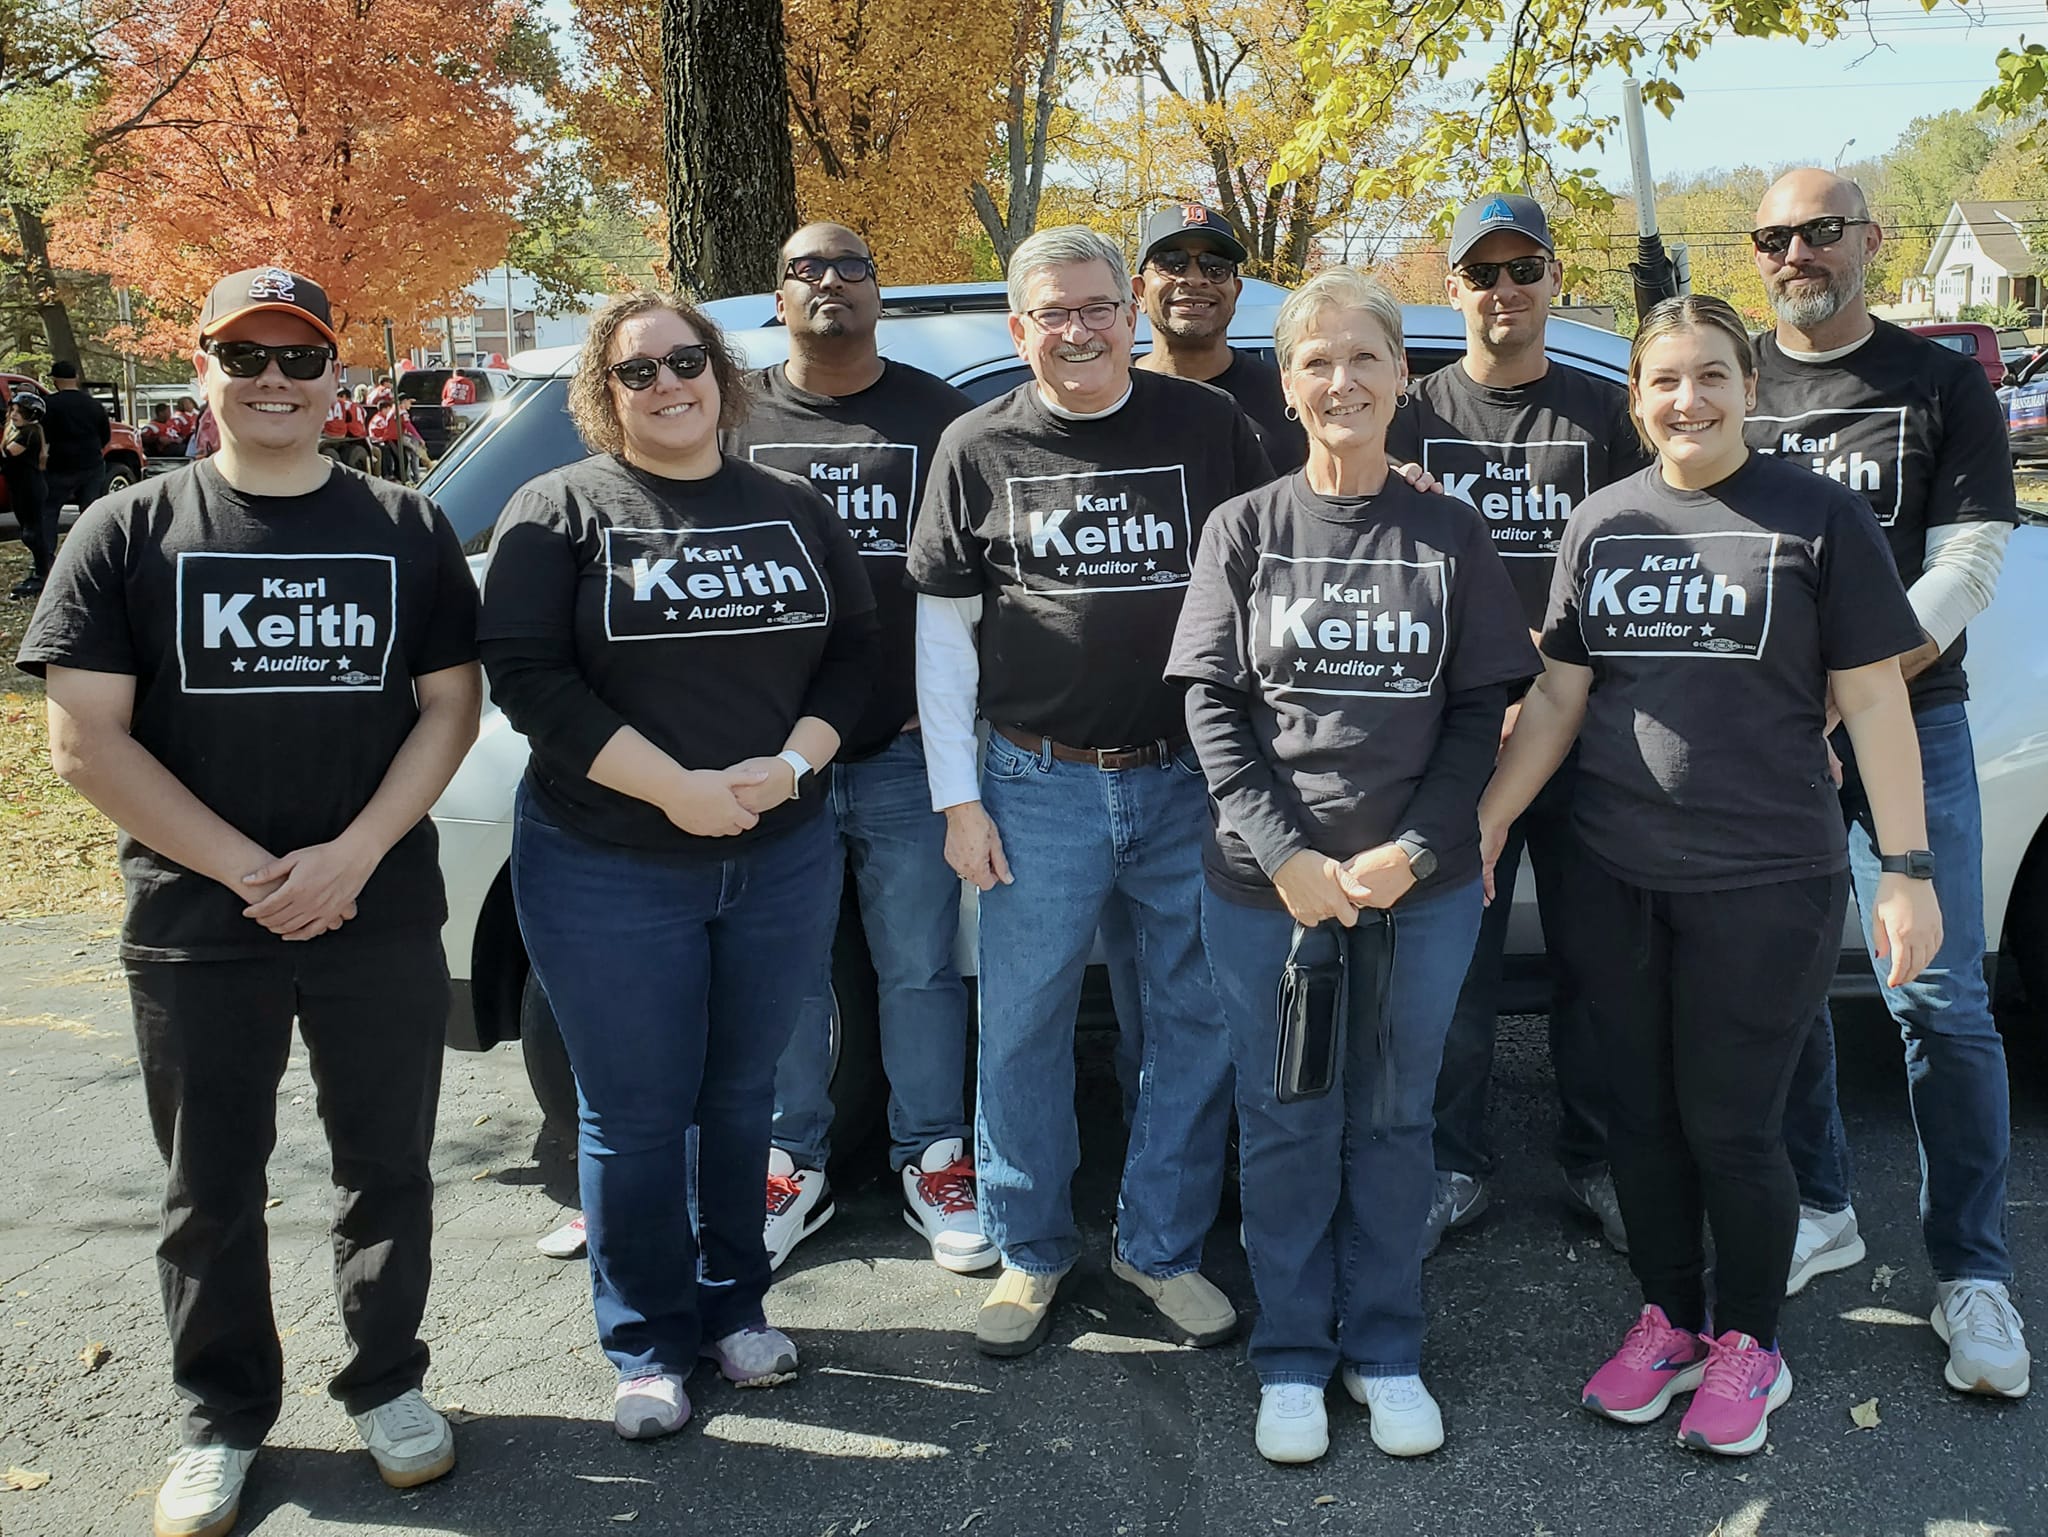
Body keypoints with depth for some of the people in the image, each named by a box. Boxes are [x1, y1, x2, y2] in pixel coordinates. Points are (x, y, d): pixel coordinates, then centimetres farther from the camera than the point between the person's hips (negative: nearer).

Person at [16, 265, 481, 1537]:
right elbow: (86, 738, -6)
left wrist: (352, 856, -13)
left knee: (388, 1167, 11)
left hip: (384, 917, 1)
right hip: (195, 929, 0)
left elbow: (451, 707, 1)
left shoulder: (407, 528, 4)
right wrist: (250, 871, -13)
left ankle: (387, 1383, 32)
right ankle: (223, 1418, 30)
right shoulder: (130, 533, 0)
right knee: (212, 1191, 12)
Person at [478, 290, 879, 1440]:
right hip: (608, 871, -3)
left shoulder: (793, 510, 8)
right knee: (635, 1116, 5)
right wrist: (674, 788, -18)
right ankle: (649, 1347, 22)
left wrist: (791, 764, -12)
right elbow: (530, 679, -12)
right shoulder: (561, 512, -3)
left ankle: (734, 1304, 34)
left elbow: (855, 651, 6)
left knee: (744, 1096, 15)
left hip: (782, 859, 3)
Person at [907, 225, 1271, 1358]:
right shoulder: (979, 447, 3)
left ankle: (1161, 1248, 25)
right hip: (1039, 785, 0)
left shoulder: (1209, 428, 4)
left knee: (1200, 1023, 8)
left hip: (1189, 781, 1)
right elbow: (941, 628, 4)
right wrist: (958, 798, -1)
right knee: (1022, 1027, 5)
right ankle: (1031, 1254, 24)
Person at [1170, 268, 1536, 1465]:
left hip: (1423, 890, 1)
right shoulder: (1247, 528, 1)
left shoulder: (1450, 534, 3)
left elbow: (1479, 711, 2)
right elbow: (1211, 705, -2)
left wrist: (1412, 848, -11)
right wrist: (1288, 857, -12)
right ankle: (1293, 1359, 25)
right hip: (1267, 887, 0)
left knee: (1394, 1122, 12)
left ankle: (1388, 1353, 28)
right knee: (1288, 1126, 9)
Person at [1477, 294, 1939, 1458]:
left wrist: (1909, 869, -7)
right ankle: (1668, 1320, 31)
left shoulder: (1820, 518, -2)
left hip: (1766, 879, -3)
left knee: (1731, 1124, 1)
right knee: (1642, 1114, 12)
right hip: (1618, 873, 4)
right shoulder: (1603, 522, 8)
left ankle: (1748, 1342, 24)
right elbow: (1560, 695, 10)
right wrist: (1484, 822, 3)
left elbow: (1873, 702, -3)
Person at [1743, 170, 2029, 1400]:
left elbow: (1968, 567, -5)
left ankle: (1973, 1272, 6)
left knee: (1940, 1000, -4)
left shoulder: (1945, 386, 3)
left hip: (1909, 721, -2)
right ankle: (1820, 1212, 25)